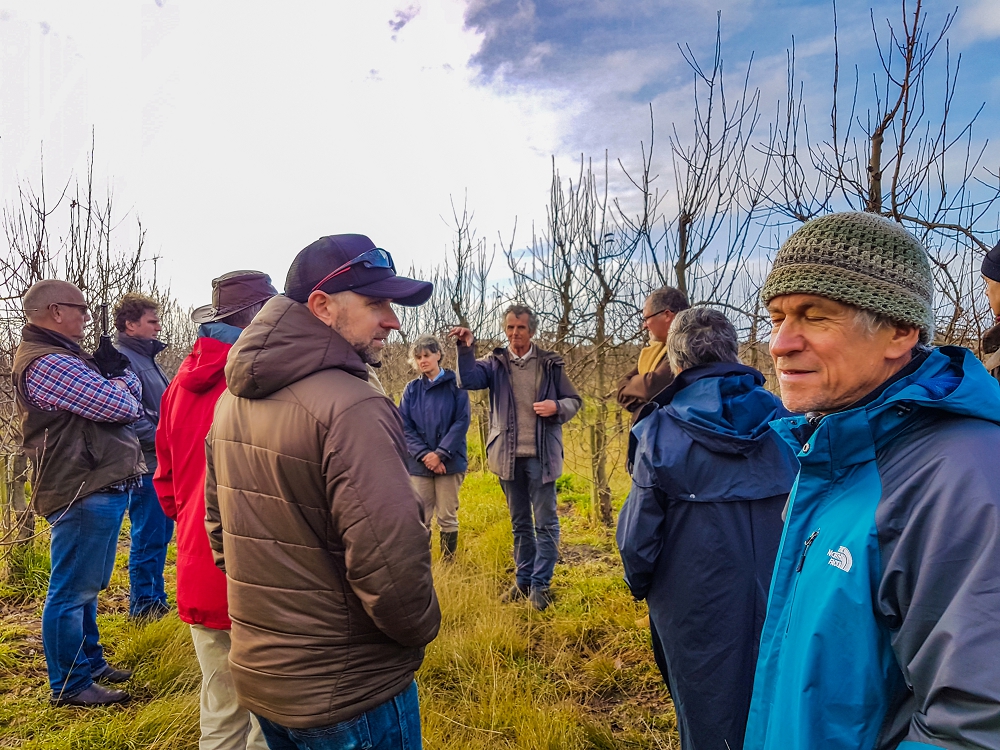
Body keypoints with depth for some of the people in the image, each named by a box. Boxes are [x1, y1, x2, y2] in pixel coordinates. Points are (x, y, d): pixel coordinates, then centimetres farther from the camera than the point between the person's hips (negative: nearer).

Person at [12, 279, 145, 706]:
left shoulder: (63, 358, 18)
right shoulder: (47, 364, -17)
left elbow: (126, 407, 14)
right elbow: (119, 405, -22)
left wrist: (115, 381, -6)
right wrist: (123, 379, -1)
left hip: (100, 488, 11)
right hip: (83, 494, -11)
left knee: (85, 587, 21)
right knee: (71, 592, 2)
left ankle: (90, 663, 35)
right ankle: (70, 686, 15)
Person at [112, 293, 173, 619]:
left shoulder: (147, 357, 16)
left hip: (162, 464, 9)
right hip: (146, 464, -9)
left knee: (160, 536, 16)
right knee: (148, 539, 1)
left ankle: (157, 600, 28)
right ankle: (143, 607, 14)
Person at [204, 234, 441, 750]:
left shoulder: (234, 399, 2)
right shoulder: (350, 408, -27)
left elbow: (219, 527, 9)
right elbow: (392, 565, -30)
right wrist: (422, 629, -10)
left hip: (256, 674, 8)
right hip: (348, 694, -7)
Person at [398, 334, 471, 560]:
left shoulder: (455, 384, -1)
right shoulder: (412, 389, 6)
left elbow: (462, 422, -7)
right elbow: (405, 427, 0)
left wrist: (440, 453, -15)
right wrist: (424, 454, -12)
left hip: (449, 462, -2)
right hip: (419, 463, 2)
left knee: (448, 517, 7)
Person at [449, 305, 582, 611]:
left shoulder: (550, 364, 1)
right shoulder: (495, 362, 2)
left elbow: (574, 400, 6)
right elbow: (468, 380, -16)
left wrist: (556, 407, -14)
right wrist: (466, 349, -30)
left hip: (541, 455, -1)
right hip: (509, 456, 2)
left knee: (545, 522, 3)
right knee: (520, 523, 16)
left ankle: (540, 583, 16)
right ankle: (523, 579, 29)